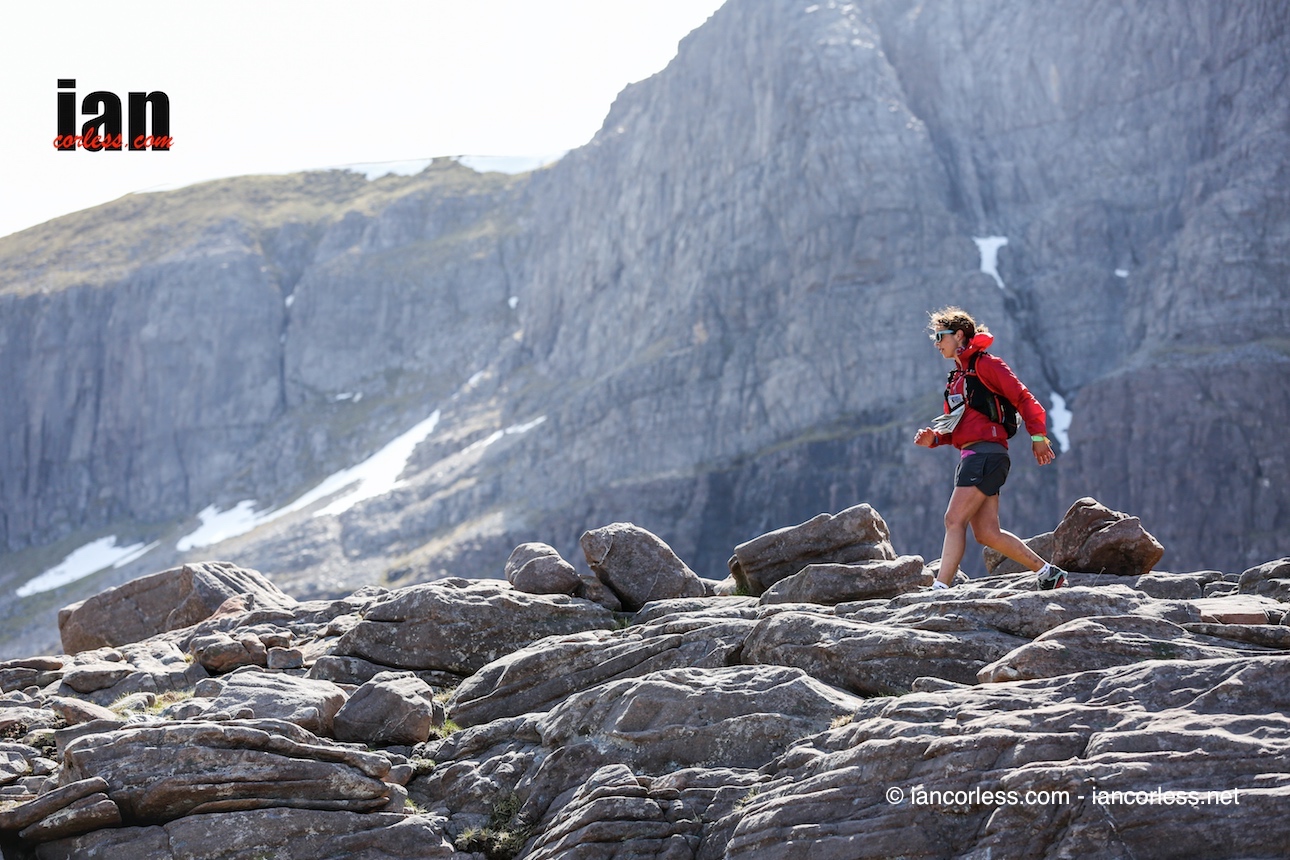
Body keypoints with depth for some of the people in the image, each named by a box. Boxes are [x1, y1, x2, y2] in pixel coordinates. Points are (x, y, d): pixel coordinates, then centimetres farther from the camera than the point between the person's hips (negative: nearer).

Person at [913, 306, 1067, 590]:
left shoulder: (985, 364, -2)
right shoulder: (956, 378, 24)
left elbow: (1023, 398, -8)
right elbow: (955, 429, 24)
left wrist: (1037, 437, -13)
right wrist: (933, 438, 5)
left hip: (986, 453, -9)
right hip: (971, 457, 9)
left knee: (954, 521, -16)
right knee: (987, 533, 4)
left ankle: (940, 589, -22)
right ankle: (1048, 572, 12)